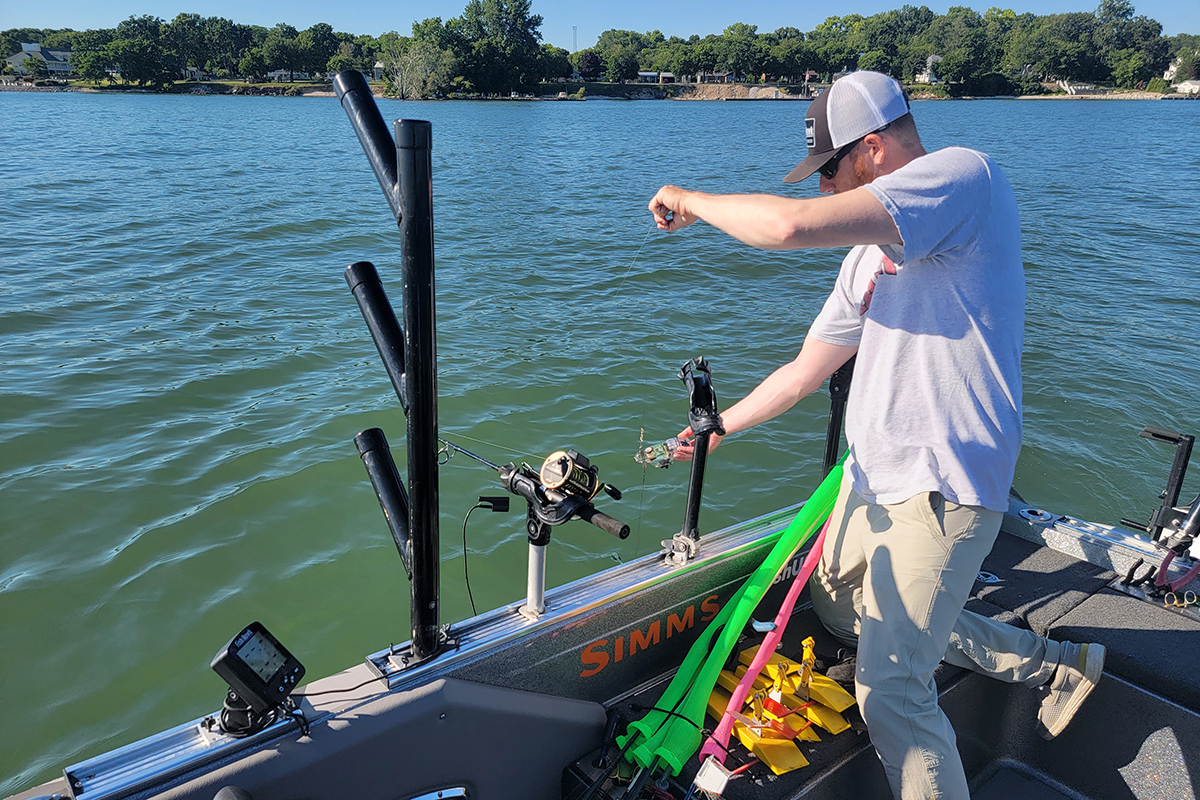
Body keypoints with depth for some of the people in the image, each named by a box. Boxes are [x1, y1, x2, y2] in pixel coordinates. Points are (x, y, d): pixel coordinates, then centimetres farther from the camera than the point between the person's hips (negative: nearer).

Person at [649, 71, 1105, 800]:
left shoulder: (963, 173, -15)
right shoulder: (870, 254, 12)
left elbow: (791, 225, -29)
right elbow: (805, 372, 19)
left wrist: (691, 202, -12)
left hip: (942, 487, -10)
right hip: (874, 475, 10)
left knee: (891, 692, -10)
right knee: (842, 609, 26)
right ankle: (1054, 664, 36)